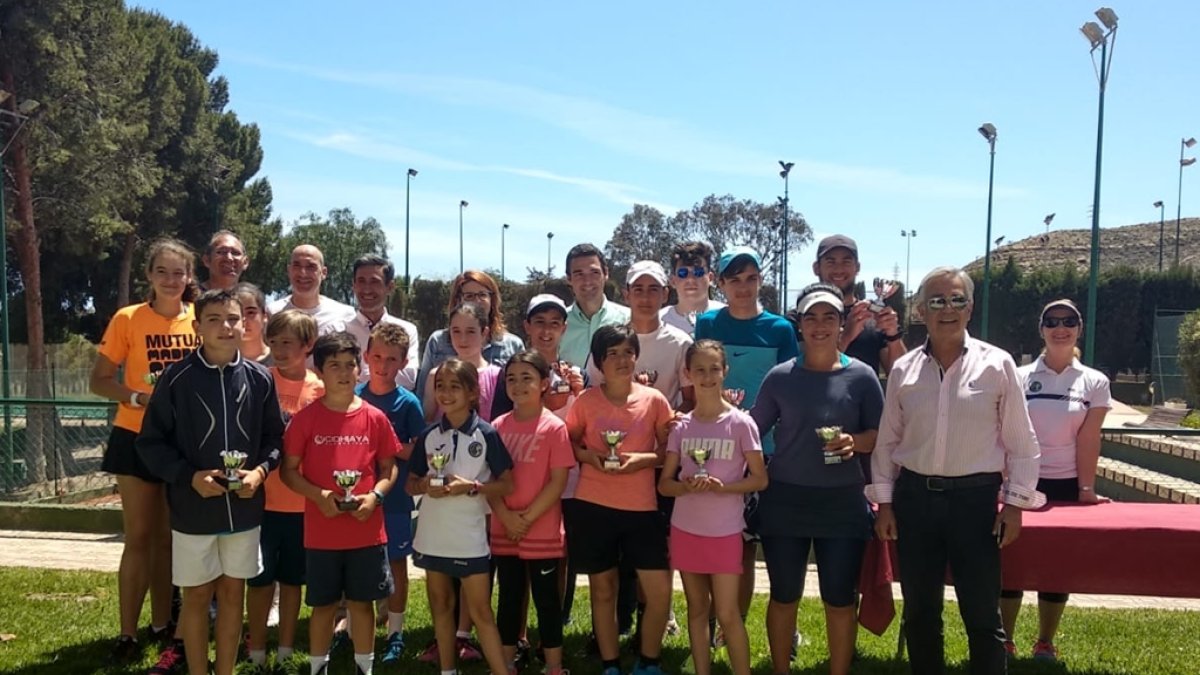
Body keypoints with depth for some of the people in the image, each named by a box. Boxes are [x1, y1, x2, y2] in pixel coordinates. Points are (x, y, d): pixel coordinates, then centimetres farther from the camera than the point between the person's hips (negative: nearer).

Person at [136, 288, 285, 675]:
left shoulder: (259, 379, -1)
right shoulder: (177, 378, -9)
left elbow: (275, 437, 6)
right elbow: (151, 442, -5)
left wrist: (260, 470, -12)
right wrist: (189, 476, -17)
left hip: (243, 507, 2)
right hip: (193, 508, -2)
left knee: (233, 592, 13)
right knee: (197, 596, 9)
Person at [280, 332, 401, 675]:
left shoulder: (376, 418, -1)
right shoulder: (305, 419, -5)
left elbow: (389, 467, 7)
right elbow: (289, 470, -1)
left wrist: (374, 496, -11)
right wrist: (319, 495, -17)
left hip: (367, 532, 1)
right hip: (321, 533, -1)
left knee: (362, 603, 12)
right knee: (324, 605, 11)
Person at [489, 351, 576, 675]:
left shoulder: (554, 427, -8)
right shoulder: (498, 426, 4)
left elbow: (558, 482, -11)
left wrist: (527, 519, -13)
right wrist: (506, 517, -10)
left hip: (542, 532, -4)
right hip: (504, 532, 4)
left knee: (546, 600, 6)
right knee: (509, 598, 14)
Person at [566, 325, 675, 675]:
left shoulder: (654, 400, -3)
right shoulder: (585, 401, -3)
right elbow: (568, 442, 9)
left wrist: (644, 458, -15)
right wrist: (588, 455, -11)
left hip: (642, 507, 0)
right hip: (593, 507, 0)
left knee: (660, 591, -2)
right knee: (603, 591, 11)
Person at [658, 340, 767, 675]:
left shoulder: (741, 423, -8)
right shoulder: (681, 427, 1)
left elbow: (759, 479, -4)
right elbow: (664, 483, 3)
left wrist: (723, 487, -21)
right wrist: (687, 486, -18)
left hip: (725, 532, -3)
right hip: (686, 529, 3)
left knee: (727, 613, -1)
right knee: (697, 609, 13)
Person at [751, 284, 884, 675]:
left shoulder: (861, 376, -1)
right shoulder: (780, 377, 0)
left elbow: (880, 434, 0)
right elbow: (754, 430, 4)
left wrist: (855, 441, -19)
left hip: (843, 501, 0)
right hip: (784, 500, 1)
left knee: (840, 601, 7)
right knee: (784, 597, 11)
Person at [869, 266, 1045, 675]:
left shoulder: (997, 364, -3)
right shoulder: (903, 369, 3)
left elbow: (1020, 441, 0)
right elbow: (887, 441, 8)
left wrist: (1015, 502, -3)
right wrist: (884, 502, 6)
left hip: (975, 498, -2)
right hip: (915, 496, 3)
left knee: (982, 614, 4)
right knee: (919, 611, 13)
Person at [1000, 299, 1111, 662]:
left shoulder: (1095, 382, 2)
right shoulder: (1020, 377, 0)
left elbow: (1088, 440, -3)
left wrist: (1086, 488, -7)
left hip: (1066, 485, 1)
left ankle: (1045, 643, 24)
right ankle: (1004, 641, 15)